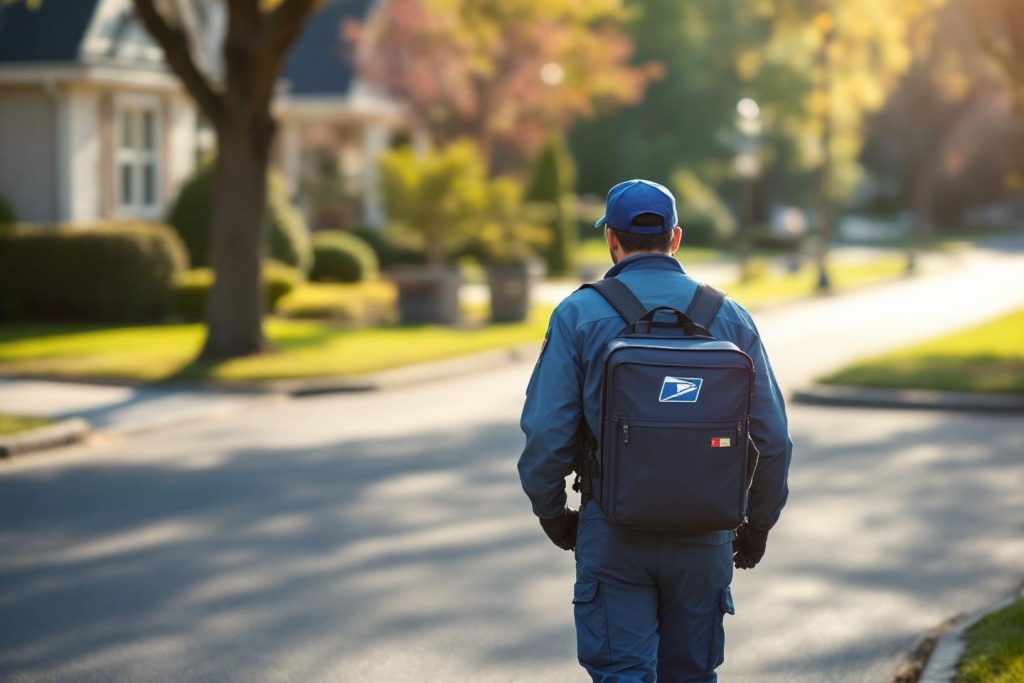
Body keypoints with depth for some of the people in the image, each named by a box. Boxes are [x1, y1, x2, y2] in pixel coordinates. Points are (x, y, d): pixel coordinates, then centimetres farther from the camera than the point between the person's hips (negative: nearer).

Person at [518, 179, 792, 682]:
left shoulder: (579, 314, -4)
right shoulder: (728, 316, 3)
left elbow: (546, 433, -9)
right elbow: (772, 437, 3)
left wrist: (551, 513, 8)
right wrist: (758, 523, 16)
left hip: (613, 531, -2)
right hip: (703, 531, 2)